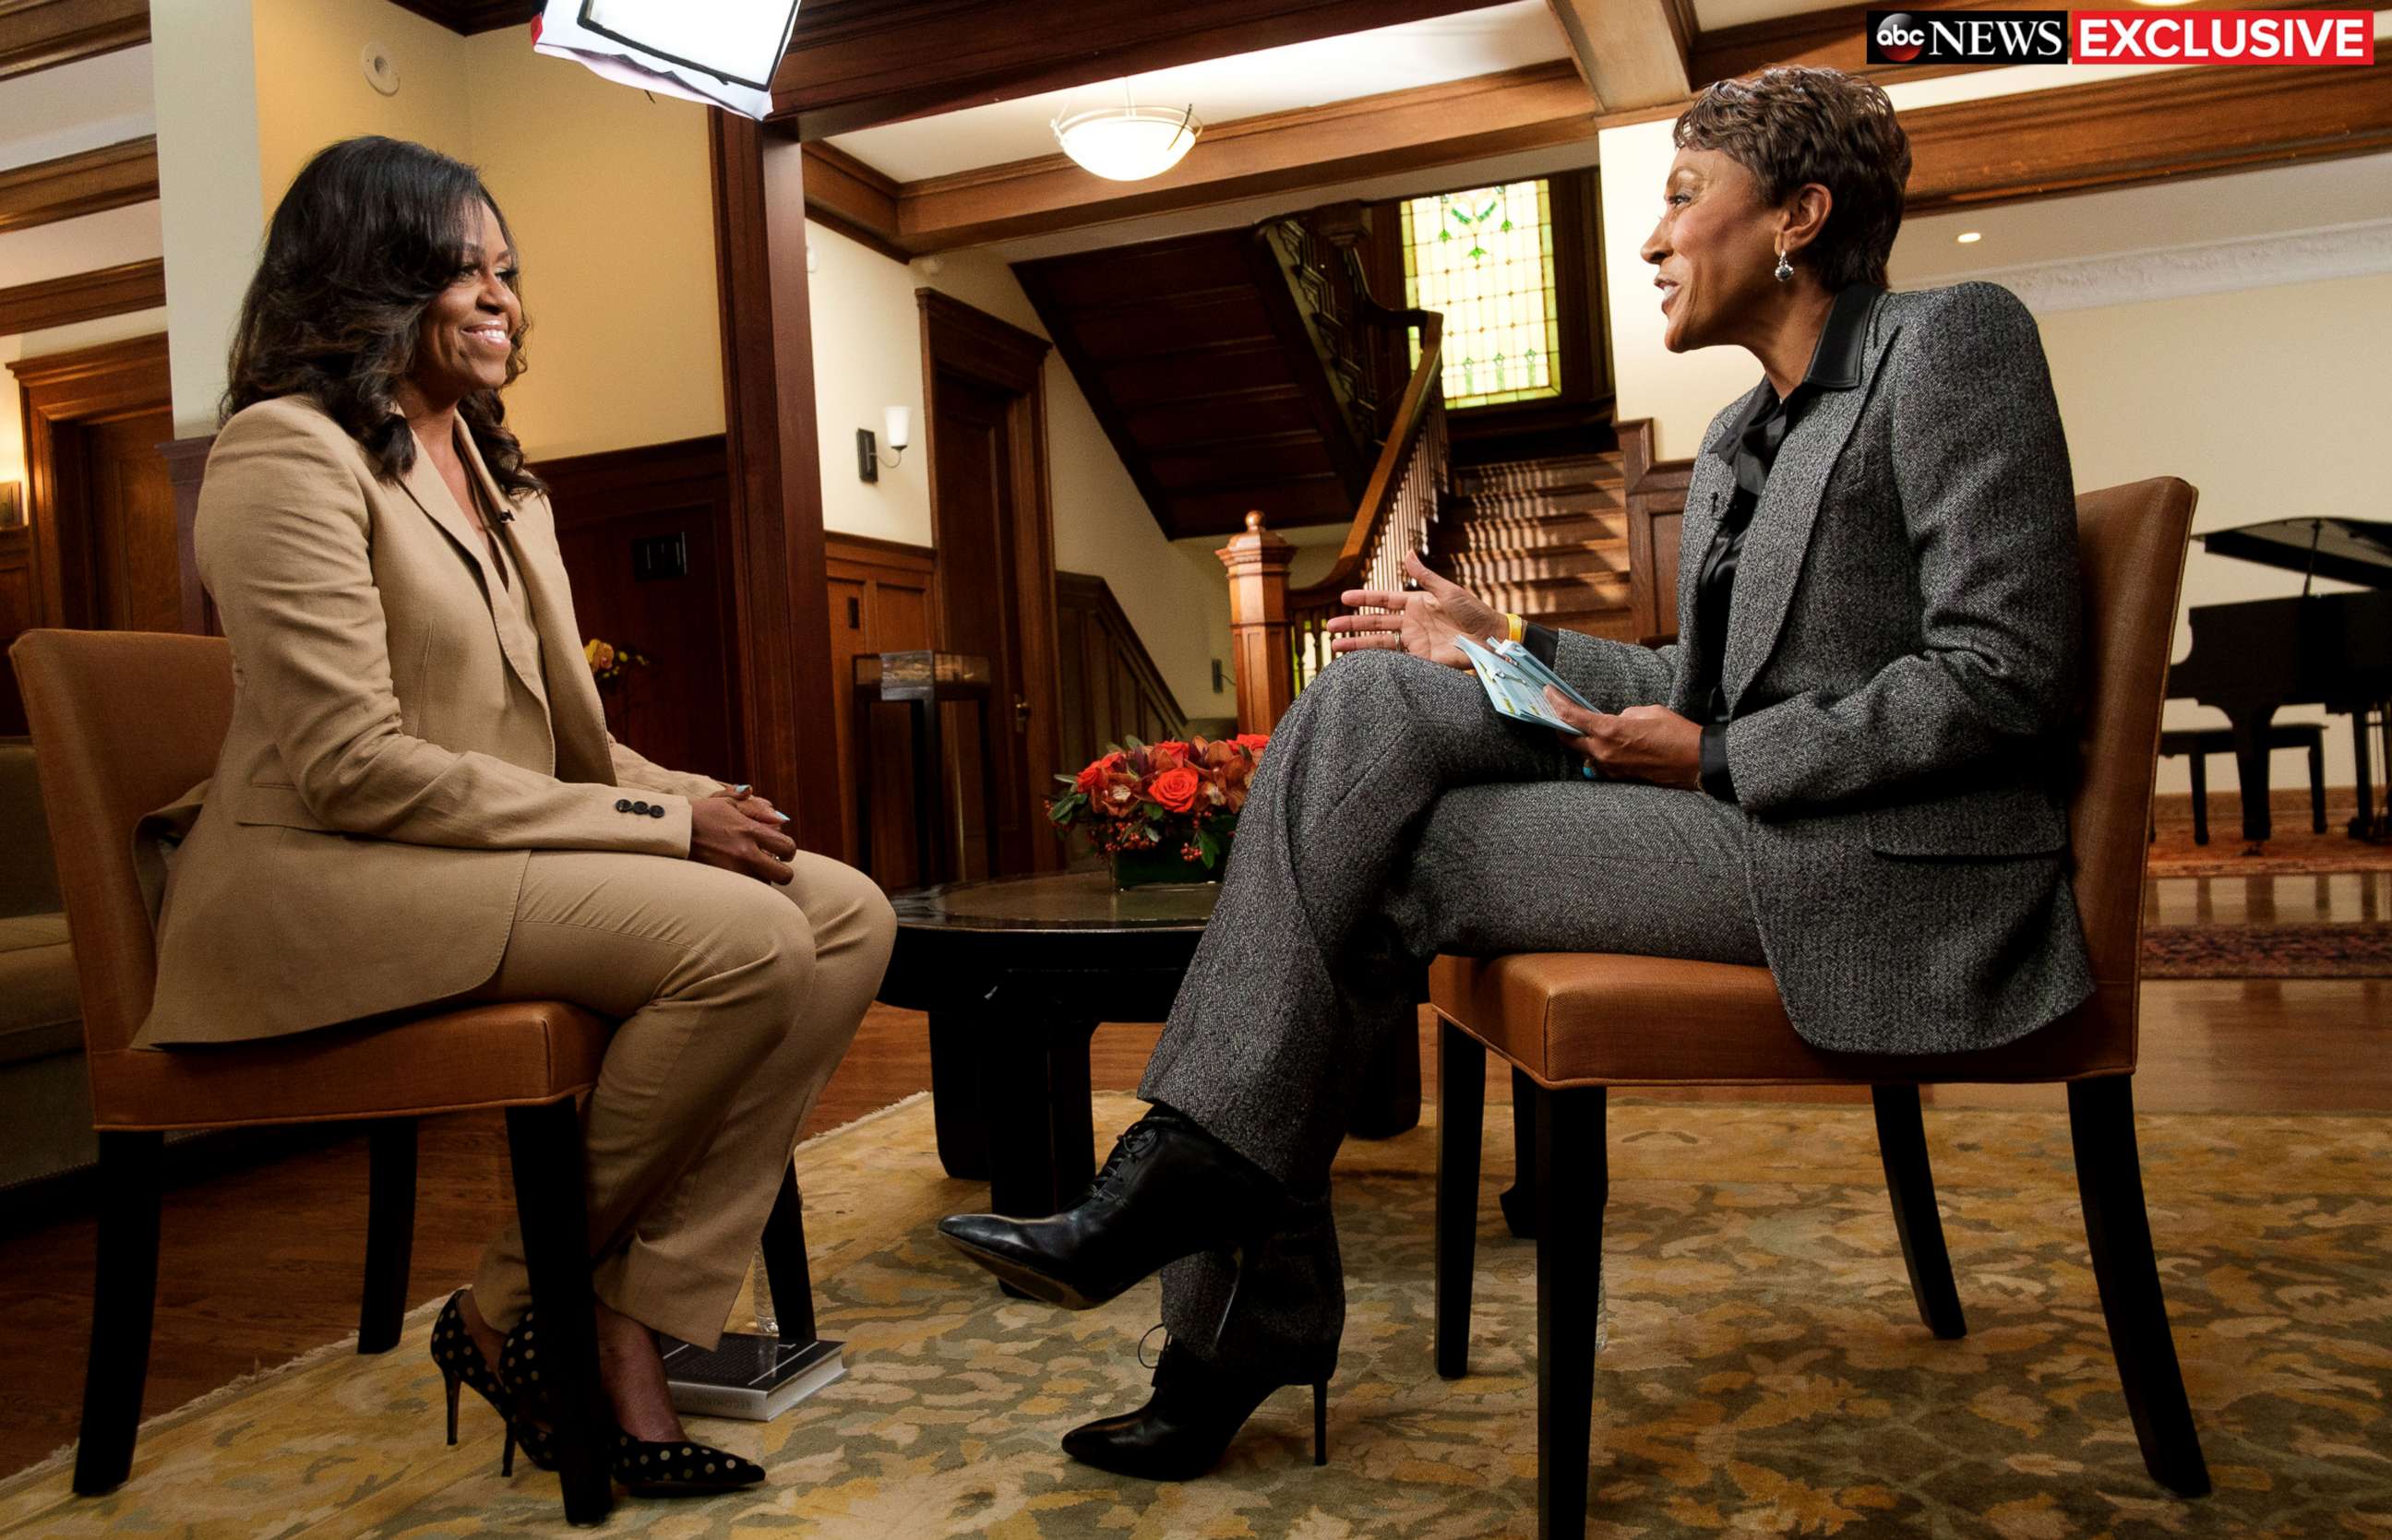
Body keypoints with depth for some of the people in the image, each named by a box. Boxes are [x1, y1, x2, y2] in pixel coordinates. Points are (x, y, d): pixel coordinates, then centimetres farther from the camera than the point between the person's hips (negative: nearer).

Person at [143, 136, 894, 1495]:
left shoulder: (500, 477, 20)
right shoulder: (291, 451, -7)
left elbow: (568, 742, 17)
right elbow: (354, 767, -18)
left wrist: (705, 804, -4)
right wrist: (662, 826, -19)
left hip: (511, 857, 9)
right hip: (323, 882, -8)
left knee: (852, 915, -11)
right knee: (748, 941, -28)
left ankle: (636, 1328, -13)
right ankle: (515, 1308, -8)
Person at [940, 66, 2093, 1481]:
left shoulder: (1956, 339, -5)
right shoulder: (1740, 439, 19)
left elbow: (2001, 678, -15)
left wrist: (1712, 762, -14)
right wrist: (1507, 644, 14)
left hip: (1894, 866, -7)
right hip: (1748, 819, 7)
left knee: (1388, 849, -18)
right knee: (1368, 704, -11)